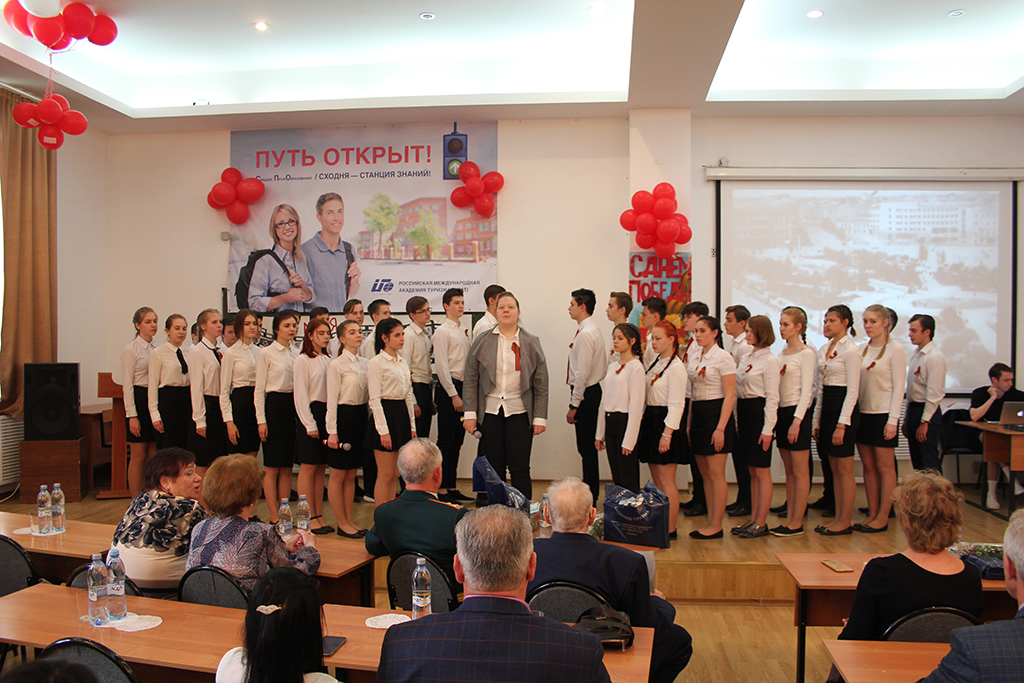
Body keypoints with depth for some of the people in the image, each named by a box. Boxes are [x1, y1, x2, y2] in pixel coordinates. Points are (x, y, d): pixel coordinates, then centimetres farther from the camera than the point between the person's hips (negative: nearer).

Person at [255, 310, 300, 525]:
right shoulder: (266, 353, -3)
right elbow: (259, 389, -4)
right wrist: (261, 420, -10)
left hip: (293, 406, 5)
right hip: (275, 405, -5)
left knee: (287, 466, 9)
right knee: (272, 467, 0)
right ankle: (274, 516, 7)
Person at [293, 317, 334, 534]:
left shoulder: (328, 360, 14)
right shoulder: (302, 361, -6)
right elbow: (300, 395, -9)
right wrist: (310, 424, -13)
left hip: (327, 414, 6)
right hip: (310, 414, -6)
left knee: (321, 468, 9)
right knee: (308, 468, -1)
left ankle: (319, 516, 15)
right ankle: (309, 518, 5)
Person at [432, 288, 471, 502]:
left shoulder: (463, 330, 16)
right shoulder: (442, 331, -7)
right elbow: (441, 366, -12)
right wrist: (454, 395, -15)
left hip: (462, 387, 8)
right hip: (448, 388, -8)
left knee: (457, 440, 11)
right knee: (446, 441, -4)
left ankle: (452, 487, 19)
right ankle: (442, 489, 3)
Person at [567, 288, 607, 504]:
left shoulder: (586, 333, -18)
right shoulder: (591, 329, 13)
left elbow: (582, 373, -21)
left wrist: (574, 405, -18)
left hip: (586, 394, -10)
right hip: (591, 391, 10)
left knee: (586, 446, -3)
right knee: (586, 446, 15)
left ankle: (591, 496, 5)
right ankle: (590, 491, 24)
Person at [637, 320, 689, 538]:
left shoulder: (676, 367, -13)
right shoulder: (656, 364, 13)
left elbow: (676, 404, -17)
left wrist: (667, 433, -20)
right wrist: (643, 422, 13)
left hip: (666, 422, -9)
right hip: (651, 420, 9)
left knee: (666, 481, -3)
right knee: (656, 480, 14)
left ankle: (670, 529, 5)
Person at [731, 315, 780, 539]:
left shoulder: (770, 360, -10)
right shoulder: (745, 358, 14)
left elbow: (772, 397, -12)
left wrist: (767, 429, -15)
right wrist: (737, 421, 13)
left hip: (759, 414, -8)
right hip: (743, 413, 8)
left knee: (762, 472, -1)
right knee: (752, 471, 12)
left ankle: (761, 523, 5)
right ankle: (753, 519, 18)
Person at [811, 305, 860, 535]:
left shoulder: (850, 350, -11)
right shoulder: (824, 350, 13)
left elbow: (853, 390, -15)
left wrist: (842, 424, -18)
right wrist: (816, 419, 14)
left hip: (843, 409, -8)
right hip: (827, 407, 8)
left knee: (844, 469, -1)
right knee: (834, 469, 11)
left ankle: (845, 521, 7)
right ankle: (838, 518, 18)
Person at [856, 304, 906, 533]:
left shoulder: (895, 348, -6)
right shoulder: (862, 349, 11)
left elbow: (898, 387, -10)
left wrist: (893, 420, -15)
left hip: (883, 413, -6)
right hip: (863, 412, 6)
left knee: (884, 467, 1)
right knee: (868, 466, 9)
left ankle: (883, 517, 8)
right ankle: (872, 514, 16)